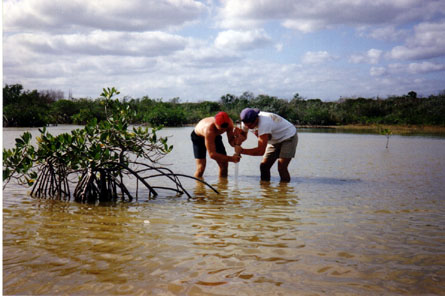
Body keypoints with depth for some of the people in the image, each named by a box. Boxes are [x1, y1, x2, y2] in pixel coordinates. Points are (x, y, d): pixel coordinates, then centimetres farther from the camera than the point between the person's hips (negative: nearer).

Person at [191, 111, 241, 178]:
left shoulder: (230, 123, -30)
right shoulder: (209, 129, -46)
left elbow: (231, 139, -17)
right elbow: (212, 154, -45)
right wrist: (231, 159, -48)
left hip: (215, 136, 5)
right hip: (199, 137, -5)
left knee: (224, 164, -3)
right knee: (201, 168, -16)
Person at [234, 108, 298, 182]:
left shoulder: (264, 123, -39)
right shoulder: (248, 121, -15)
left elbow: (261, 151, -41)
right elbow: (243, 134, 4)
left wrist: (242, 151, -36)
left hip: (289, 137, -8)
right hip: (275, 140, 8)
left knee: (281, 168, -21)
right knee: (264, 166, -2)